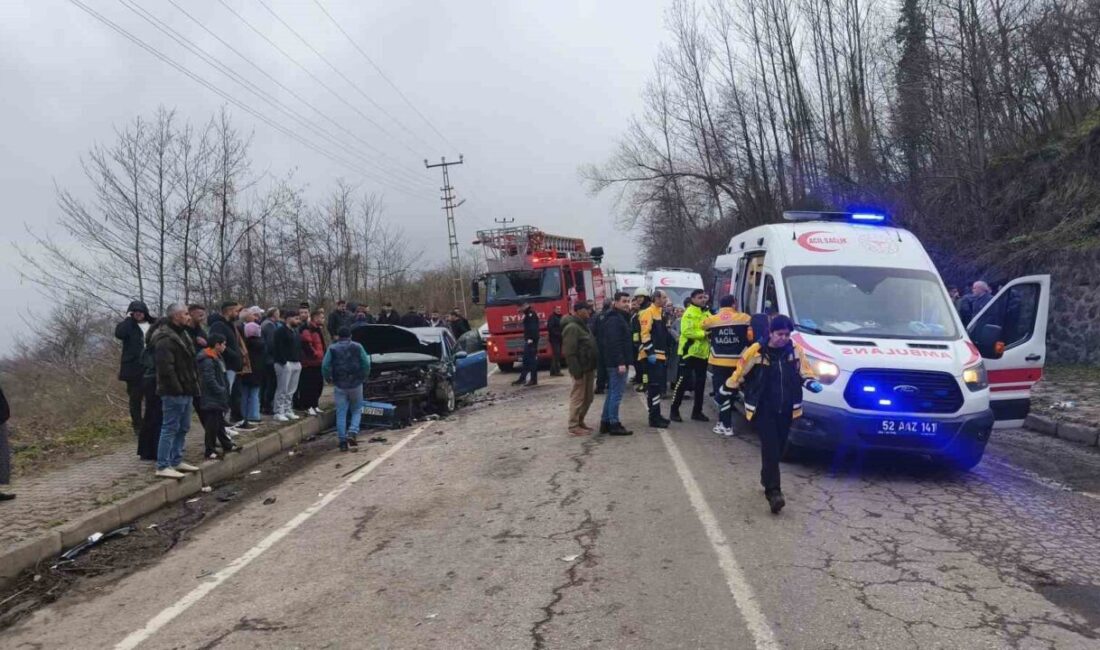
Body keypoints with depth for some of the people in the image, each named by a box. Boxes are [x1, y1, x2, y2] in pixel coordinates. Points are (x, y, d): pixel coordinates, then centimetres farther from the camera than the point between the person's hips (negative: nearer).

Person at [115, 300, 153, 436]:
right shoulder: (129, 326, 1)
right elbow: (119, 333, -21)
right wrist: (128, 318, -12)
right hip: (134, 368, -3)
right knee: (135, 398, 4)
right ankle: (137, 427, 11)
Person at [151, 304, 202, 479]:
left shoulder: (181, 335, 17)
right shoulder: (165, 339, -16)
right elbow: (166, 368, -23)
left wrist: (192, 386, 16)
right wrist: (177, 389, -21)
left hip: (185, 391, 10)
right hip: (174, 392, -10)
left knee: (183, 428, 16)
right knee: (170, 428, -6)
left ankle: (176, 461, 25)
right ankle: (163, 466, 0)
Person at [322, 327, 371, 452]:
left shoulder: (332, 349, 2)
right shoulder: (357, 347, 1)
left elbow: (325, 366, -6)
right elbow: (366, 364, -5)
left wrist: (328, 379, 9)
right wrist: (364, 377, 9)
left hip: (339, 386, 0)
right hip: (356, 384, 0)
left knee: (341, 414, 6)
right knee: (356, 411, 12)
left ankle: (343, 442, 5)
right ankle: (353, 433, -11)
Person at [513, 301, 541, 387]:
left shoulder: (532, 314, -12)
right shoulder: (527, 315, 19)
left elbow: (533, 328, -22)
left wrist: (531, 339, -25)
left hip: (531, 341, -10)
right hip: (528, 340, 10)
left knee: (532, 360, -7)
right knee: (526, 360, 13)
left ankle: (533, 380, -4)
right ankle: (522, 379, 18)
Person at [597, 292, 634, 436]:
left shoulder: (621, 318, 19)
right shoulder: (614, 319, -15)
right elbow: (614, 343, -23)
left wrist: (625, 361, 22)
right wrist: (620, 362, -27)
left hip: (615, 362, 11)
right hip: (617, 362, -11)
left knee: (613, 392, 14)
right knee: (616, 393, -7)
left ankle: (605, 422, 20)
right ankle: (614, 424, -3)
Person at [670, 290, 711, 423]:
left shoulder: (707, 313, 12)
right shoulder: (689, 313, -11)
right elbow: (686, 332, -21)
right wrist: (703, 333, -22)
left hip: (703, 353, 8)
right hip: (689, 352, -7)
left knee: (700, 382, 11)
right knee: (683, 381, -5)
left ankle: (697, 411, 21)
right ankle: (674, 411, 3)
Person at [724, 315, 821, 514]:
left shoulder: (796, 350, 0)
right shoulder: (756, 351, -11)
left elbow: (804, 371, 10)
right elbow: (740, 373, 1)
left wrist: (811, 383, -9)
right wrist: (728, 386, 10)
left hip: (786, 410, 4)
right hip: (763, 410, -4)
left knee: (778, 449, 14)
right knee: (770, 449, -11)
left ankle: (767, 480, 36)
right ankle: (773, 492, -12)